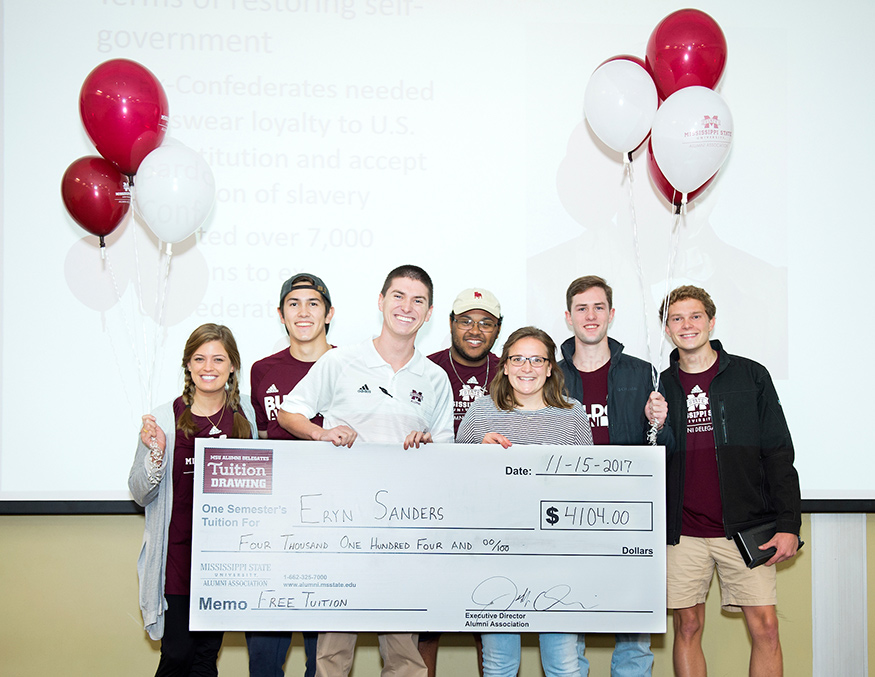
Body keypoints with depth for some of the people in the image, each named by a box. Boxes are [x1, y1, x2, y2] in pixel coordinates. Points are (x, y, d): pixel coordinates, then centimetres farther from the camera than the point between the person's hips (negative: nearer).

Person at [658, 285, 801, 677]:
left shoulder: (750, 376, 4)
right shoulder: (661, 386, 8)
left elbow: (778, 454, 1)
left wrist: (788, 523, -5)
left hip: (746, 527, -1)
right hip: (683, 533, 1)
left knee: (764, 627, -4)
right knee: (687, 627, 4)